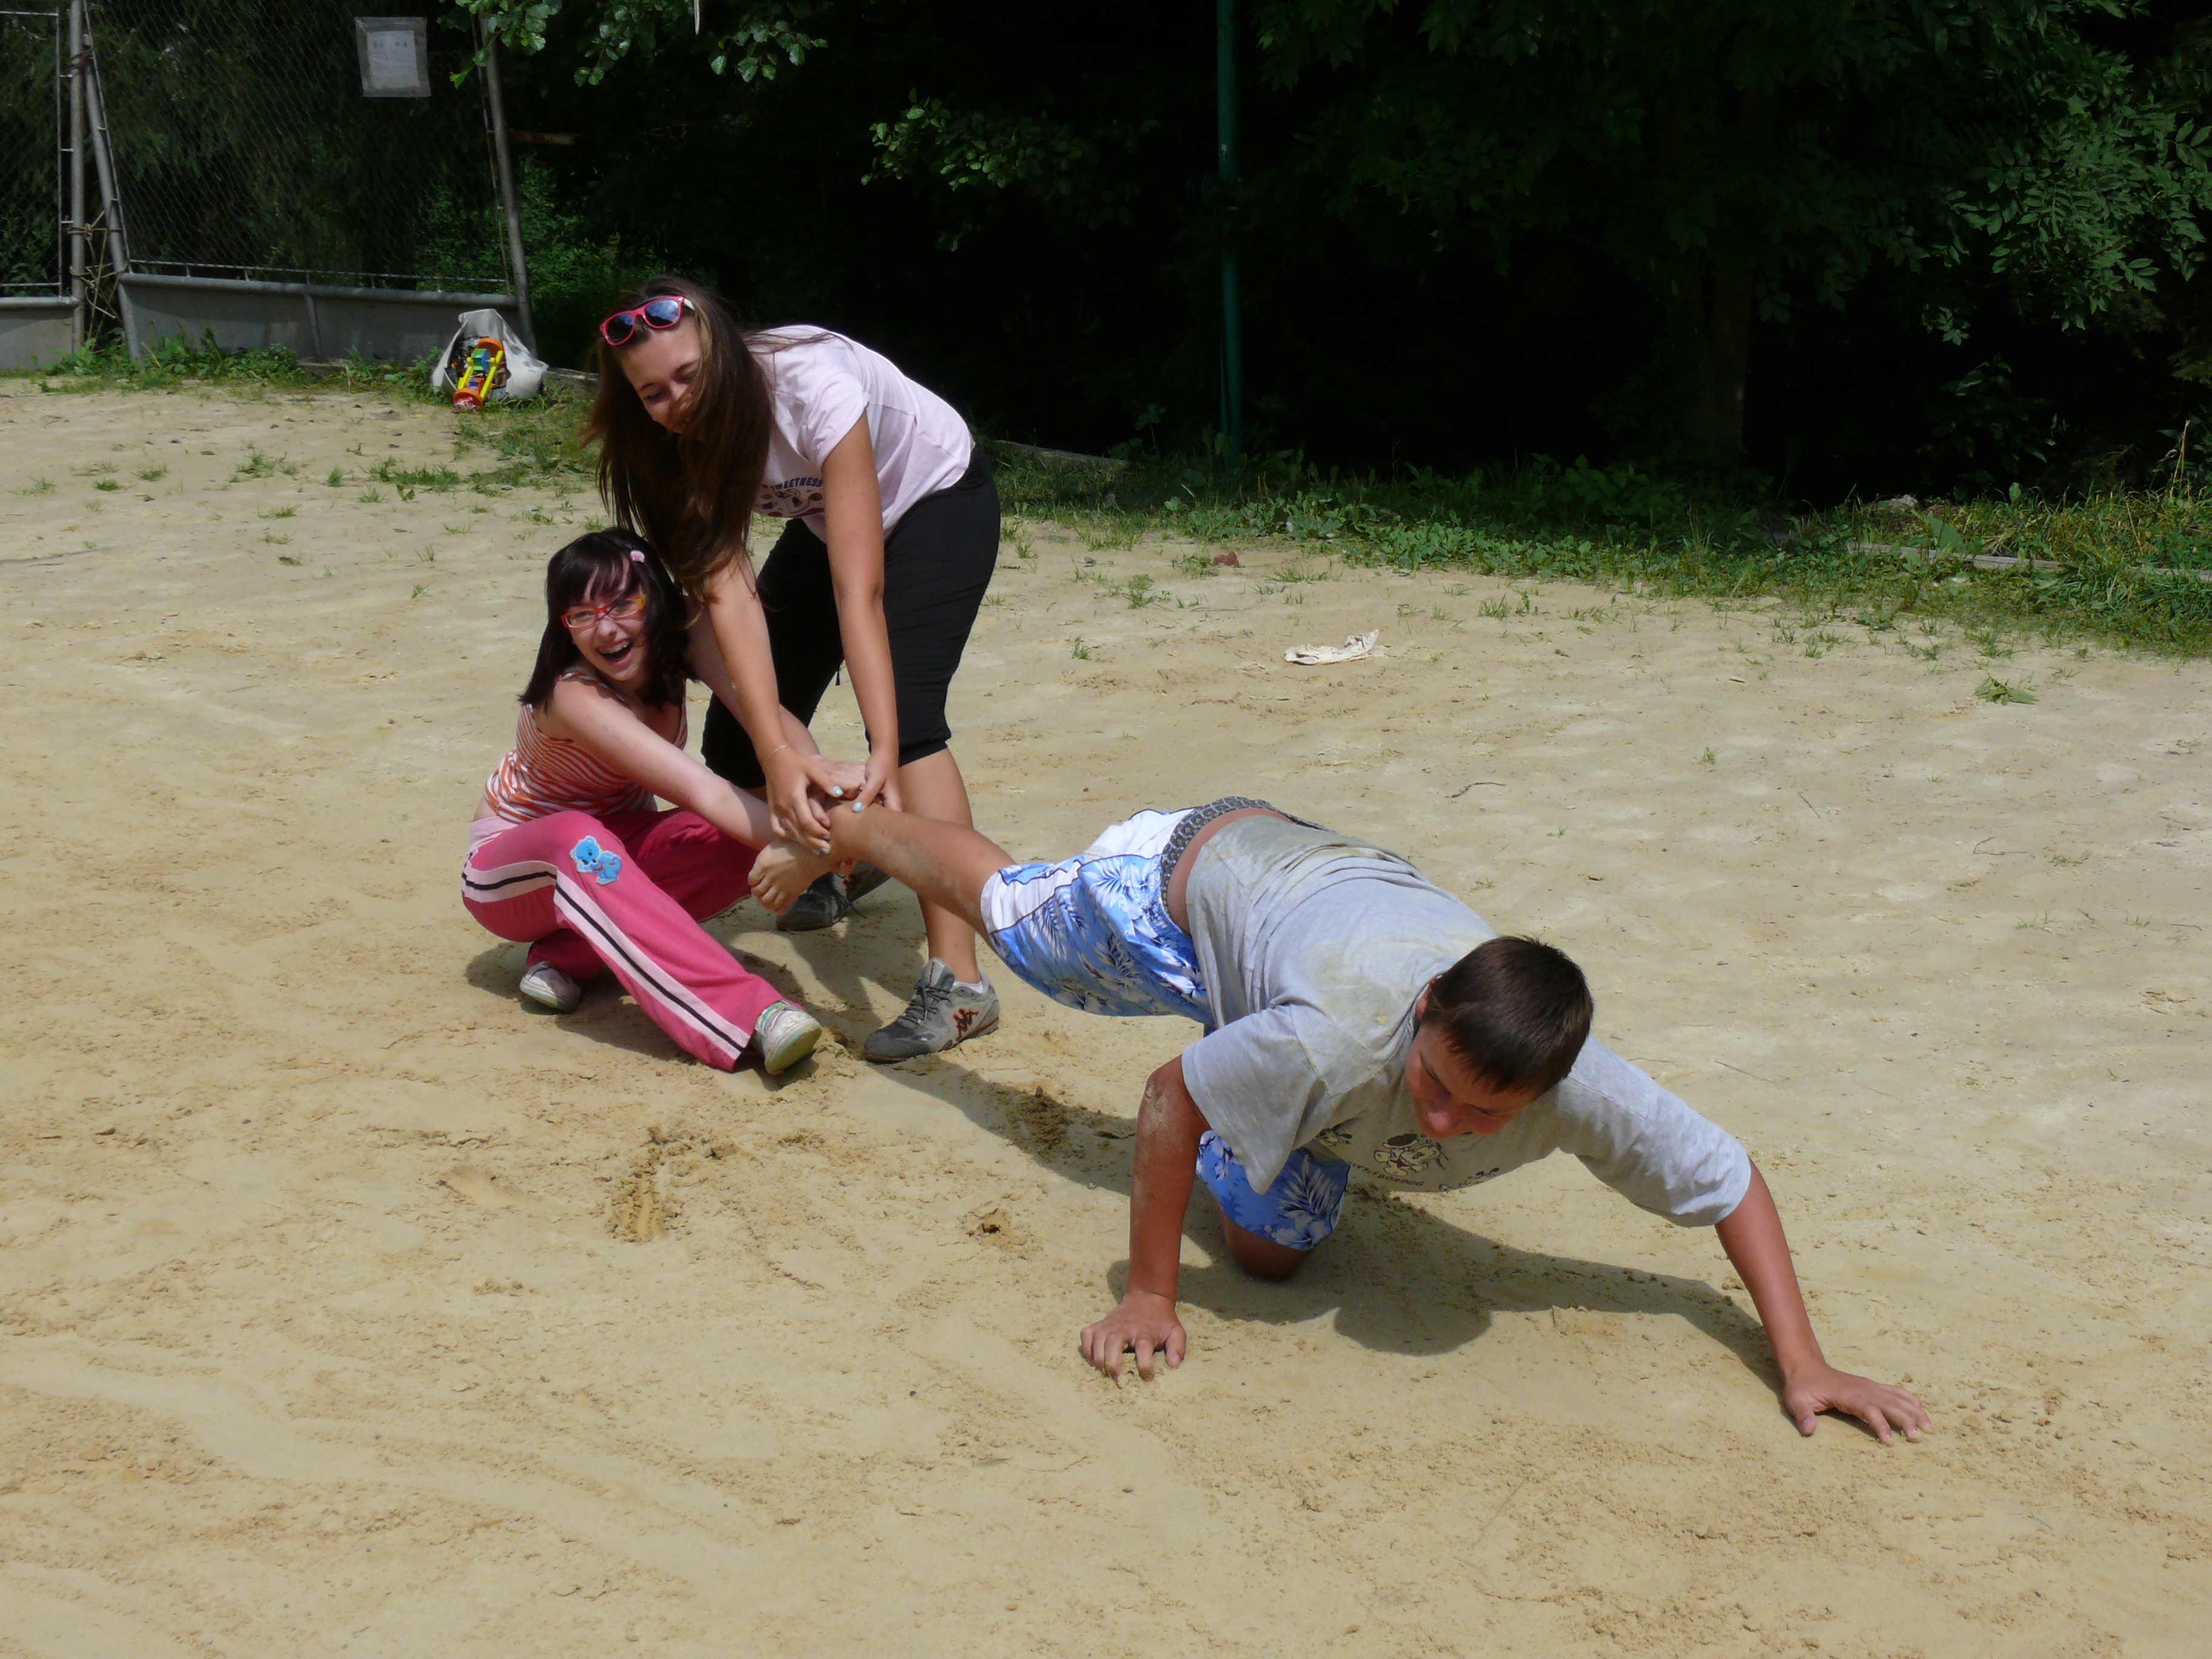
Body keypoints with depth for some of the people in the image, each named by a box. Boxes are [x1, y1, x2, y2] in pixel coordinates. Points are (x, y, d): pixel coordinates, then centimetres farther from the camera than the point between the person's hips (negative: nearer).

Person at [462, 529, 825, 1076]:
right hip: (509, 871, -6)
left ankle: (567, 956, -15)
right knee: (579, 840, -42)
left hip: (604, 863, 6)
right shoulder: (574, 695, -32)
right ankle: (749, 1016, -54)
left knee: (740, 842, -24)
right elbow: (701, 791, -43)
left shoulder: (682, 652, -13)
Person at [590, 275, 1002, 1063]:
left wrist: (886, 755, -51)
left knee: (903, 705, -28)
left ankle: (957, 982, -30)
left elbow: (858, 590, -43)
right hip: (824, 518, 6)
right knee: (740, 734, -1)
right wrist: (774, 751, -47)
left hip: (938, 497, -6)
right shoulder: (680, 437, -23)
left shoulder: (811, 384, -39)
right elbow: (727, 592, -33)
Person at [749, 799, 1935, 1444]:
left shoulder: (1575, 1088, -37)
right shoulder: (1340, 1038, -48)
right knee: (1000, 906, 25)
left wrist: (1803, 1365, -31)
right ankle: (842, 831, 55)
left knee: (1272, 1247, 4)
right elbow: (1167, 1101, -31)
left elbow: (1731, 1183, -25)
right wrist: (1148, 1296, -25)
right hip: (1192, 867, -3)